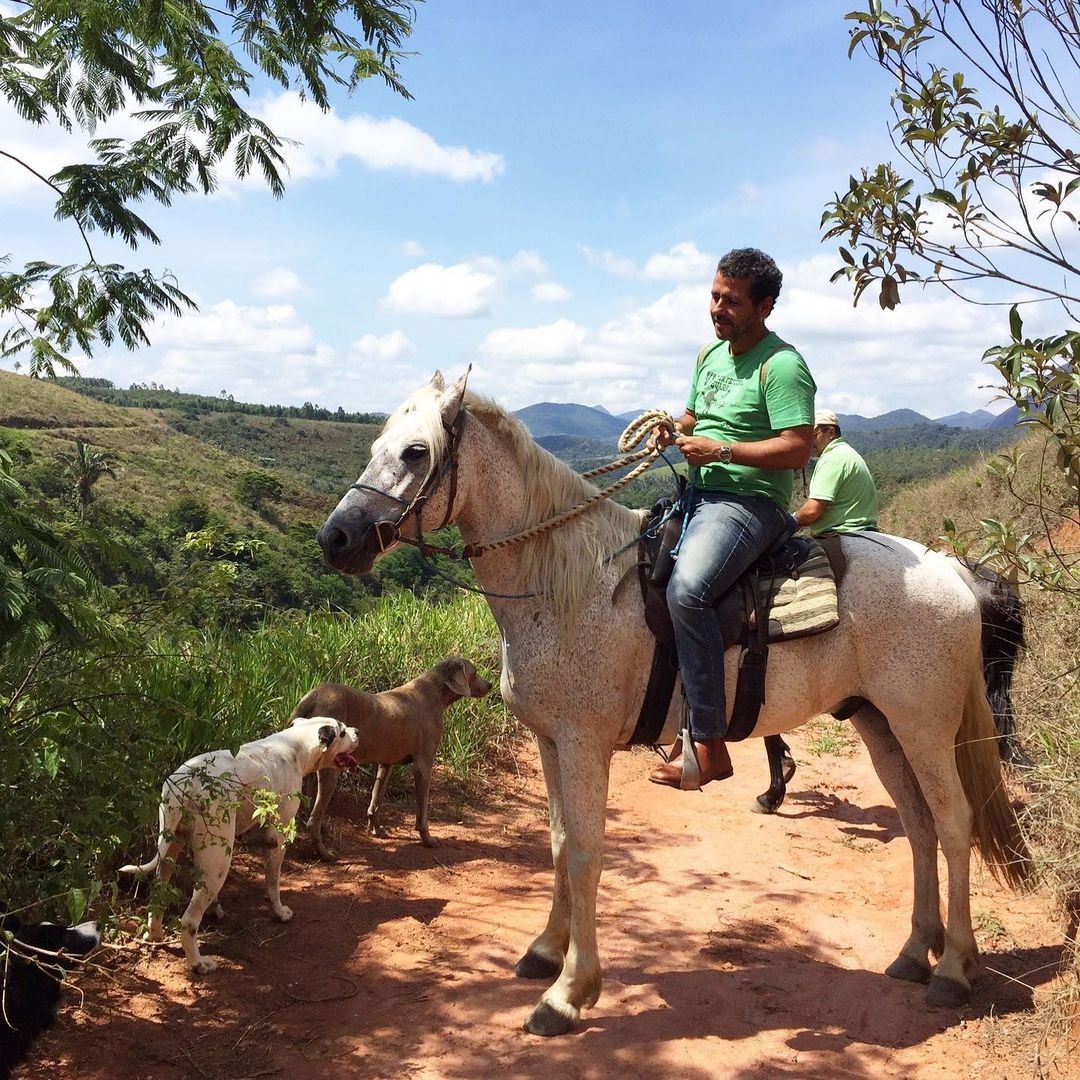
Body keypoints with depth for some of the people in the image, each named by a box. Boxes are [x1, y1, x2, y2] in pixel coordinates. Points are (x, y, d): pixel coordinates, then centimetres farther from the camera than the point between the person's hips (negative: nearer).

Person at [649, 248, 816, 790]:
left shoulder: (781, 366, -11)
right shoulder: (710, 354, 17)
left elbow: (798, 448, -19)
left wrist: (720, 450, -20)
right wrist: (674, 431, 6)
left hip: (749, 502, -10)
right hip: (697, 497, 10)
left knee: (686, 589, -33)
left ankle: (709, 745, -28)